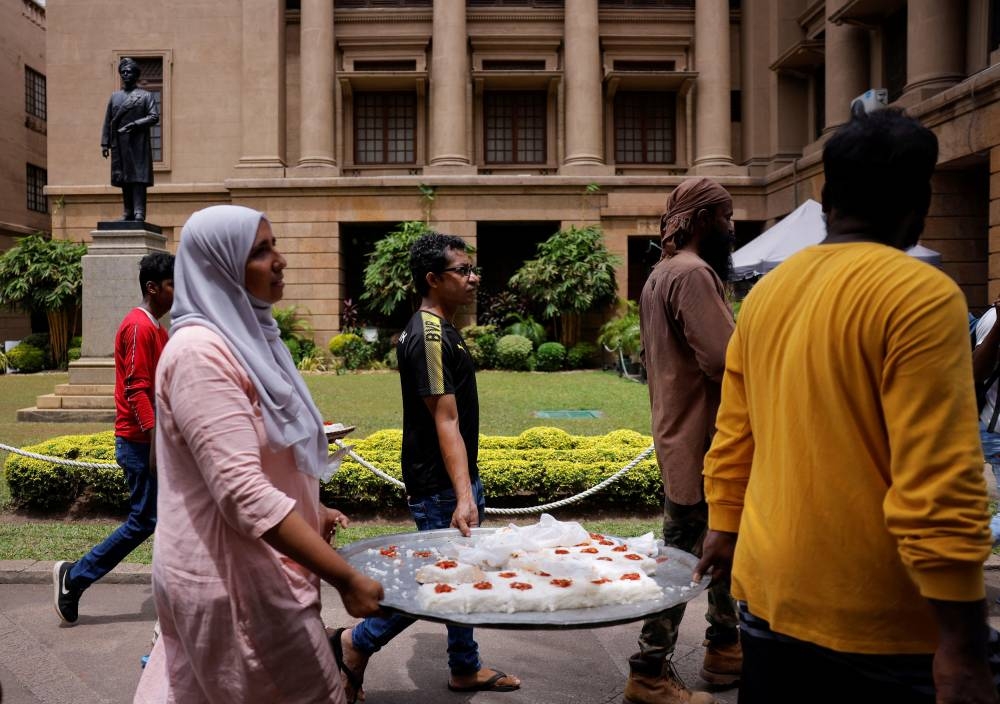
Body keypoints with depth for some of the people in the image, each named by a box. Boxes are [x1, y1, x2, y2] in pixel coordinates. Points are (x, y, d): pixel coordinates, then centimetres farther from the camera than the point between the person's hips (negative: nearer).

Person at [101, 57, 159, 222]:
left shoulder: (145, 96, 6)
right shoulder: (114, 97, 17)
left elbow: (154, 117, -4)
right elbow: (107, 121, 15)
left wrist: (134, 125, -16)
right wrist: (105, 143, 7)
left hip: (138, 142, -4)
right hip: (119, 144, 4)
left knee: (139, 177, -10)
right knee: (123, 179, 5)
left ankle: (139, 212, -12)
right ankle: (128, 212, 10)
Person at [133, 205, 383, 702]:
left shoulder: (243, 335, 9)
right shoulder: (201, 351, -21)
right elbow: (243, 492, -28)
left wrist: (311, 512, 12)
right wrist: (345, 578, -26)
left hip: (242, 570, 9)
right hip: (235, 579, -9)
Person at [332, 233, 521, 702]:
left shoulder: (441, 330, 10)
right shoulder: (428, 337, -21)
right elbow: (446, 422, -28)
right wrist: (462, 496, -33)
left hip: (457, 479, 10)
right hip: (440, 486, -10)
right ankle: (355, 644, 16)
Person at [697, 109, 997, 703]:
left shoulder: (765, 293, 4)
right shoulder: (922, 295, -15)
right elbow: (938, 485, -20)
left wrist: (726, 529, 20)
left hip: (768, 590, 6)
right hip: (874, 617, -6)